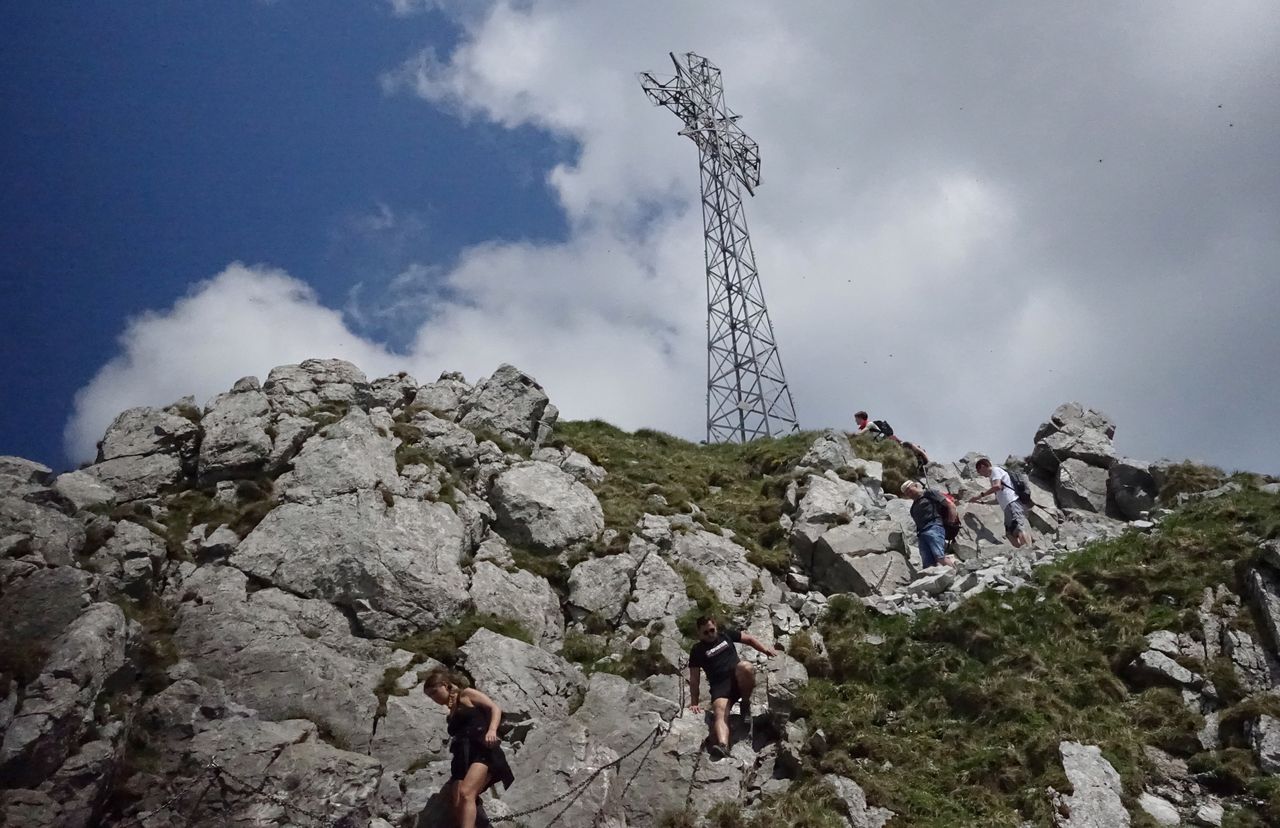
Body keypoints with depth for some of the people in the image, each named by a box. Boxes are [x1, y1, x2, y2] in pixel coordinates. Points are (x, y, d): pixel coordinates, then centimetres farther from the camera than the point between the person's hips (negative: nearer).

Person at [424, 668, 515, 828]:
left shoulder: (467, 694, 10)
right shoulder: (452, 712, 28)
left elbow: (495, 707, -3)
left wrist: (492, 730, -17)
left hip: (482, 750, -8)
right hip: (463, 757, 8)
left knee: (466, 793, -30)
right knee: (457, 804, -11)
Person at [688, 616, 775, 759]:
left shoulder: (726, 635, 18)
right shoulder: (697, 651, 12)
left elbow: (750, 639, 25)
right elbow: (694, 679, 10)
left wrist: (765, 650, 8)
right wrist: (694, 703, 3)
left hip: (738, 678, 1)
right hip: (720, 685, -1)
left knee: (745, 667, -35)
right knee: (720, 712, -31)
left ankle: (746, 704, -11)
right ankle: (722, 746, -59)